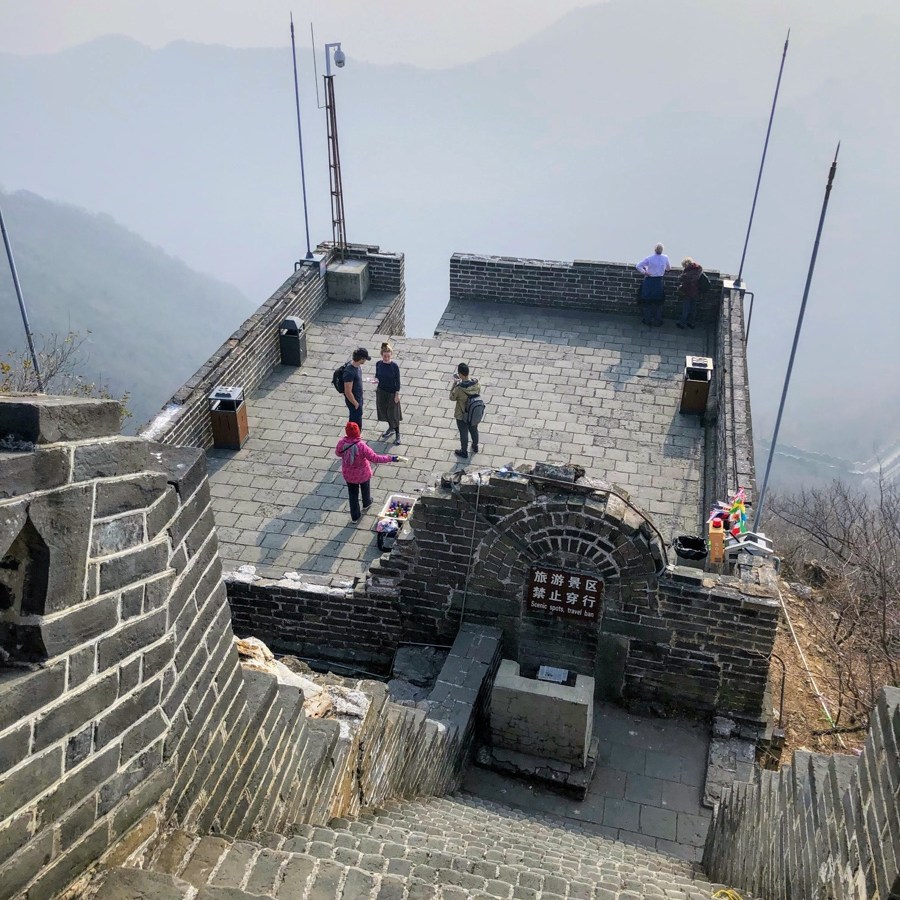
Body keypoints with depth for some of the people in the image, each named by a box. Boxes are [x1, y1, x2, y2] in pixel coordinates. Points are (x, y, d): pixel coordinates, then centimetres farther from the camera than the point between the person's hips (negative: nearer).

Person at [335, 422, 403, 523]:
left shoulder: (342, 443, -23)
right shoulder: (361, 446, -34)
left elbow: (337, 453, -2)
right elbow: (374, 458, -34)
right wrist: (391, 459, -32)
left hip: (348, 474, 2)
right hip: (363, 474, -2)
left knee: (353, 494, 20)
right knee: (365, 488, 30)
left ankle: (355, 516, 31)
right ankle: (366, 504, 58)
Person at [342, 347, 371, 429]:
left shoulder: (358, 366, -3)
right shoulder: (349, 372, -32)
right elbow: (348, 392, -28)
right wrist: (356, 404, -17)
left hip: (359, 399, 9)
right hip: (353, 401, -9)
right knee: (356, 424, 4)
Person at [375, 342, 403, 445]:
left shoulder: (394, 366, -20)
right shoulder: (378, 364, -9)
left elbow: (397, 381, -12)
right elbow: (377, 375, 5)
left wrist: (397, 394, -10)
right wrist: (376, 379, -18)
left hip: (392, 393, -4)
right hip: (381, 391, 4)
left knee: (393, 413, 5)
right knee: (384, 410, 19)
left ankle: (397, 434, 20)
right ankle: (391, 428, 43)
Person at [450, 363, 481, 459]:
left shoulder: (459, 388, -35)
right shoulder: (476, 383, -22)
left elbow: (452, 398, -15)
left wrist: (455, 384, -11)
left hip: (462, 416, -4)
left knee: (464, 433, 20)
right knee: (474, 430, 29)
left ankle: (464, 452, 42)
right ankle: (475, 446, 54)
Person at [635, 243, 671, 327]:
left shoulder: (649, 259, -13)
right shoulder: (665, 258, -6)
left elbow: (638, 266, -16)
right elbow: (668, 268, 9)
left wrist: (644, 272, -3)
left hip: (649, 281, -2)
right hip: (659, 282, 2)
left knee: (647, 302, 11)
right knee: (658, 303, 13)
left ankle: (647, 320, 17)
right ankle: (657, 321, 18)